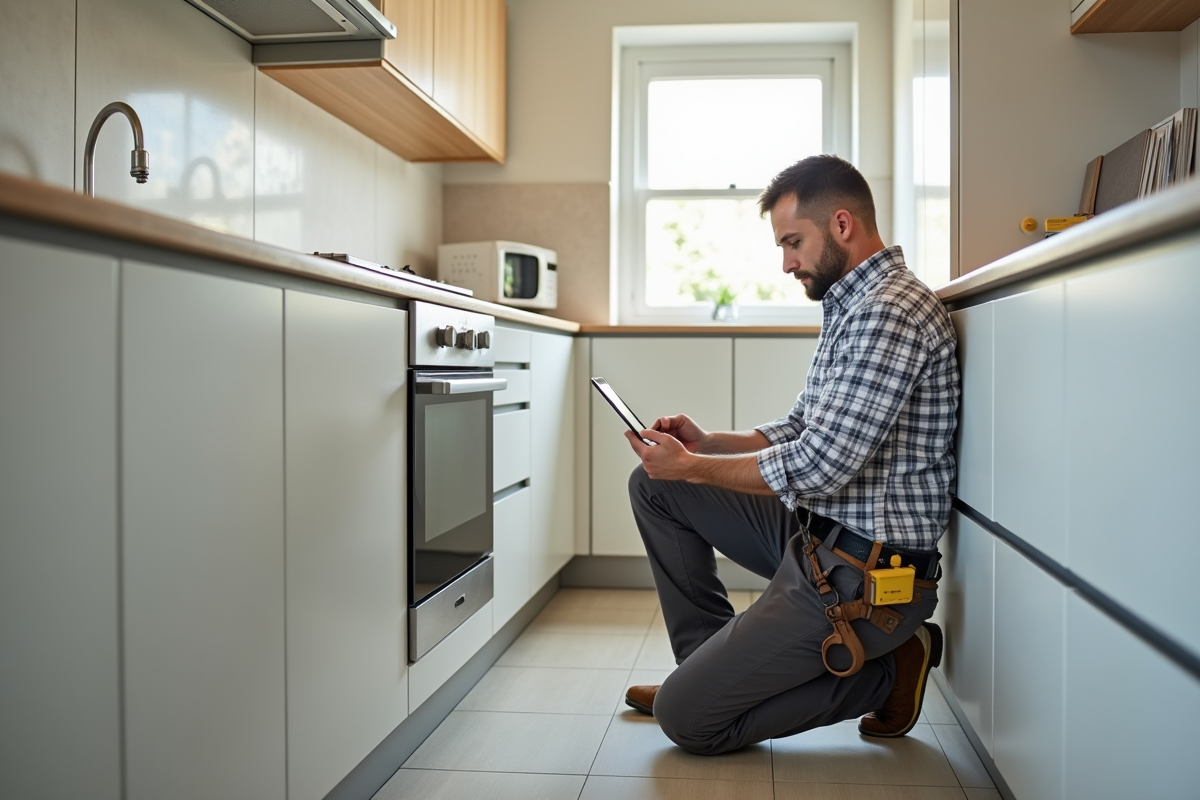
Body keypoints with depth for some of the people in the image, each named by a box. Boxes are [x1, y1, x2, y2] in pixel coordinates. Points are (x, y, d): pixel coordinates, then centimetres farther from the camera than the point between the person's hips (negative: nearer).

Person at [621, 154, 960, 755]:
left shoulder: (891, 311, -20)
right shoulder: (850, 307, 15)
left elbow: (819, 468, -24)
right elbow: (801, 431, 18)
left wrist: (692, 467, -13)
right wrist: (705, 442, 3)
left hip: (861, 575, -10)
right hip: (817, 535, 10)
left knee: (686, 719, -8)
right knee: (653, 485, 11)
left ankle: (883, 671, 3)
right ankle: (714, 661, 16)